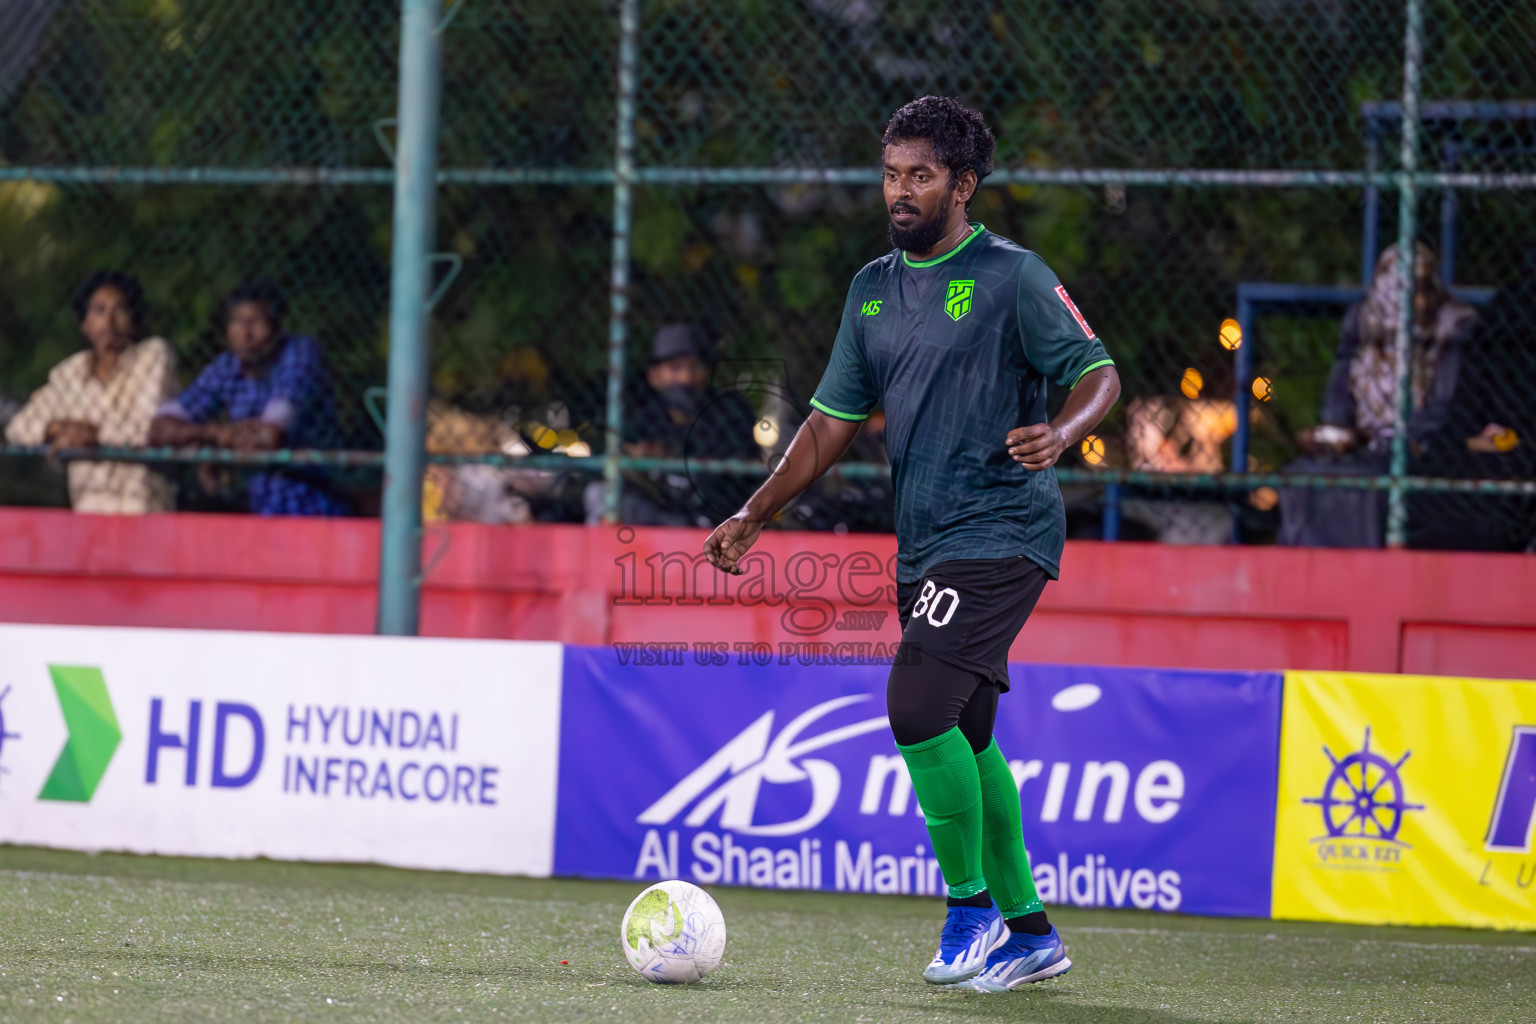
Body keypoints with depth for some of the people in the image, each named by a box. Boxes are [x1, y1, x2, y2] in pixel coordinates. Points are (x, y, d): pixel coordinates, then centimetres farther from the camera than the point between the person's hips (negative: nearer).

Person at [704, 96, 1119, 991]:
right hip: (925, 545, 8)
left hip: (1001, 531, -8)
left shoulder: (1011, 277, -6)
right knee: (964, 736, 11)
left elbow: (1099, 373, -9)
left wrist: (1058, 434, -30)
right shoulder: (874, 289, 14)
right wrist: (755, 516, 12)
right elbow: (835, 419, 18)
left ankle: (971, 908, -5)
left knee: (918, 709, -19)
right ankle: (1027, 930, 22)